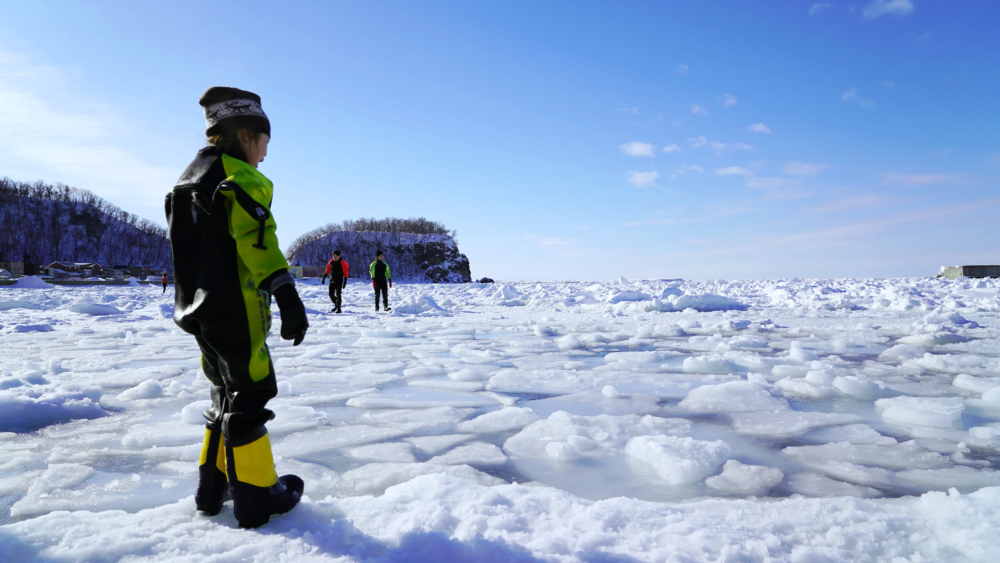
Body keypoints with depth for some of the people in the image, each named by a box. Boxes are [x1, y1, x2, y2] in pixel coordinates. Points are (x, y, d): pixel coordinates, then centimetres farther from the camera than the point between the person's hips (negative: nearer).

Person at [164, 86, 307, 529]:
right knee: (248, 397, -1)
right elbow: (258, 240, -25)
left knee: (227, 393, 19)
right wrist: (286, 294, -30)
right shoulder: (241, 177, -11)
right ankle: (257, 496, 8)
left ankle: (213, 487, 27)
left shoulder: (188, 181, 19)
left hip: (198, 307, 9)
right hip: (235, 310, -9)